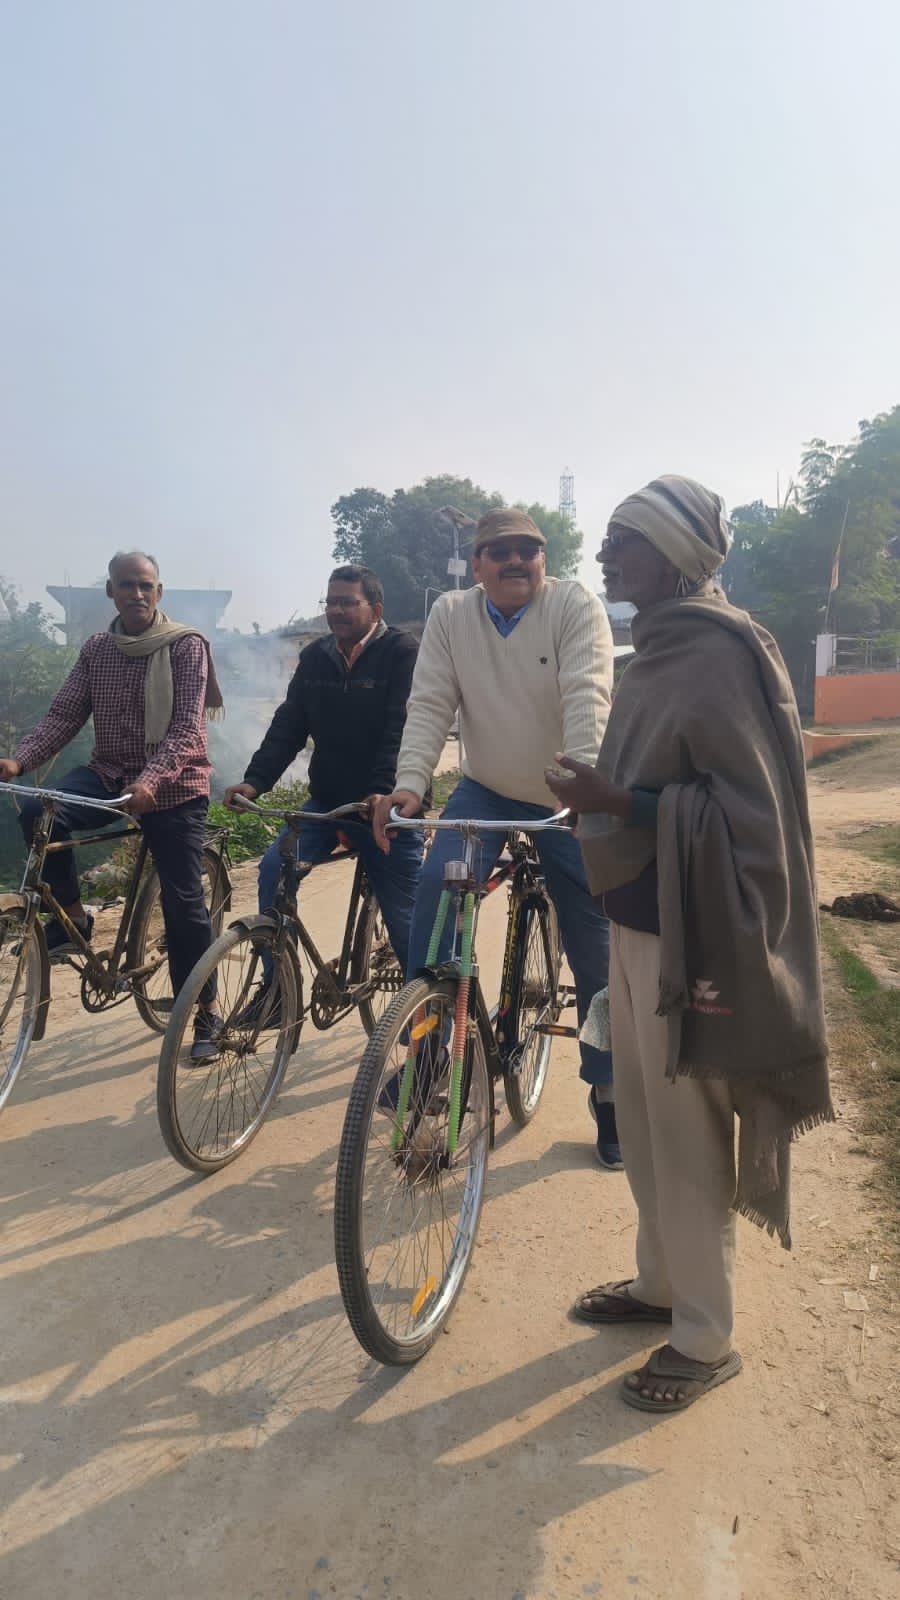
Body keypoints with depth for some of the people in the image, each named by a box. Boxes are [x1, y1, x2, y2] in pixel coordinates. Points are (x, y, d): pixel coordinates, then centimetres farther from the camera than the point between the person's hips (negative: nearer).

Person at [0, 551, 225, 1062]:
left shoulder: (186, 645, -10)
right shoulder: (97, 648, 5)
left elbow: (186, 727, -20)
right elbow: (64, 714, 0)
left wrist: (150, 780, -36)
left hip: (173, 785, -4)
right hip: (110, 774, 4)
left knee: (183, 900, -4)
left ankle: (208, 1011, 13)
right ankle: (73, 916, -2)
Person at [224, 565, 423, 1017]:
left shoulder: (402, 653, -10)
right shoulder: (315, 656, 7)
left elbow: (402, 731, -21)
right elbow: (289, 725, 2)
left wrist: (383, 792, -34)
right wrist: (255, 780, -11)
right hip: (327, 800, 5)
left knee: (402, 916, -1)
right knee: (274, 868, -15)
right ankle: (275, 987, -1)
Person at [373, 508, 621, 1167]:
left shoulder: (575, 605, -14)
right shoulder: (450, 614, -5)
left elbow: (587, 696, -28)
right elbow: (430, 706, -13)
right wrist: (409, 785, -28)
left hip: (568, 800, -2)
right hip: (485, 791, 2)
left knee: (594, 949, 3)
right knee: (436, 886, -24)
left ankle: (608, 1092, 22)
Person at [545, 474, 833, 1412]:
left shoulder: (718, 655, -18)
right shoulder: (657, 649, 11)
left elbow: (752, 810, -20)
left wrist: (619, 805, -25)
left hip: (686, 934, -9)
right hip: (634, 920, 9)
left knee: (686, 1139, 5)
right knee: (640, 1122, 20)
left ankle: (705, 1338, 25)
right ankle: (660, 1283, 40)